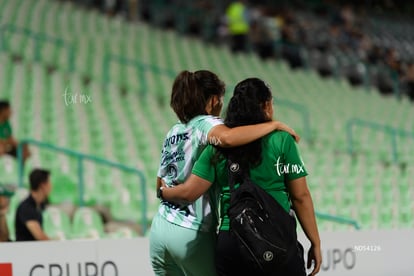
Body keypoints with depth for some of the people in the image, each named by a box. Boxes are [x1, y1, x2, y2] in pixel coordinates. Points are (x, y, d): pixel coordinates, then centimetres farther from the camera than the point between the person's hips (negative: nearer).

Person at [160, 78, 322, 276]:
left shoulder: (217, 147, 5)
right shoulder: (281, 140, -2)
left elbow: (189, 193, 1)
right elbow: (300, 196, -3)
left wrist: (163, 191, 22)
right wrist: (315, 243, 4)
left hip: (229, 244, 4)